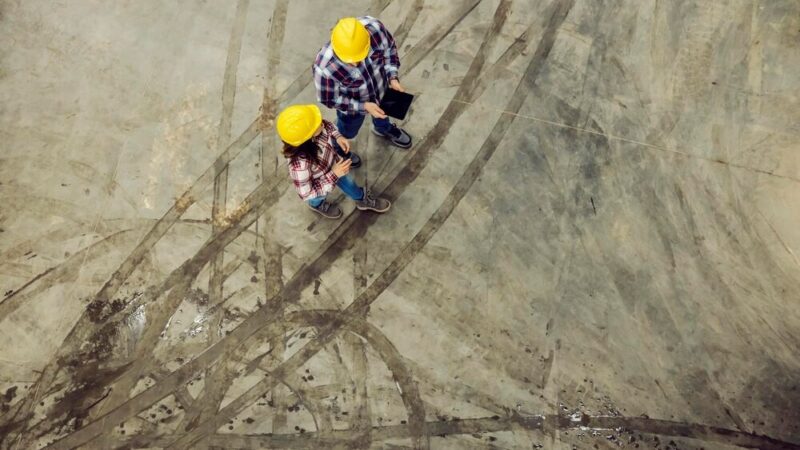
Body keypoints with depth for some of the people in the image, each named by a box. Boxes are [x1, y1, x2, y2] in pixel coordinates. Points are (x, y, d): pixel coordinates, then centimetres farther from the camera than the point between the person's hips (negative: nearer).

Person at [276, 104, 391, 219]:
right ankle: (317, 204, 67)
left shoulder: (318, 129, -34)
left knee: (348, 181, 30)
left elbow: (327, 126, -7)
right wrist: (334, 175, -37)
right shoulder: (301, 163, -49)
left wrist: (338, 136, -24)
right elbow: (306, 193, -33)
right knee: (317, 199, 30)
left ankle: (363, 200, 62)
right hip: (318, 182, -4)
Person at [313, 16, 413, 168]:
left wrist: (392, 77, -21)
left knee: (382, 113, 36)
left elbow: (389, 48, -13)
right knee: (347, 131, 29)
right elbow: (330, 99, -24)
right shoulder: (325, 67, -43)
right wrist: (363, 106, -29)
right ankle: (338, 150, 65)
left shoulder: (374, 27, -36)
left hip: (380, 89, 3)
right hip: (352, 106, -3)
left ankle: (384, 129, 73)